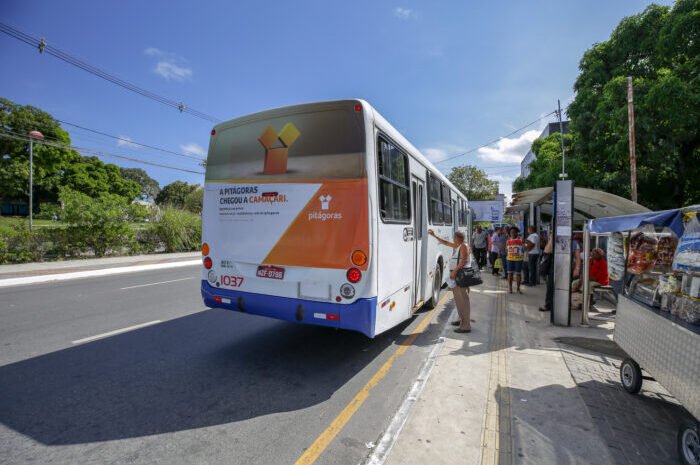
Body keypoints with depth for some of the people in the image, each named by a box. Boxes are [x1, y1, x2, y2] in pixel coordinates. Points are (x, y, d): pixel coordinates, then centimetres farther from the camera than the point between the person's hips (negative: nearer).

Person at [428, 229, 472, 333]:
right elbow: (445, 242, 27)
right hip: (456, 275, 10)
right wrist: (434, 235, 26)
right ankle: (462, 320, 30)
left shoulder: (463, 246, -10)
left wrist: (454, 271, -23)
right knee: (458, 299, 17)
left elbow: (463, 261, -20)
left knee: (462, 299, -10)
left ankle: (466, 326, -9)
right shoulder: (456, 246, 16)